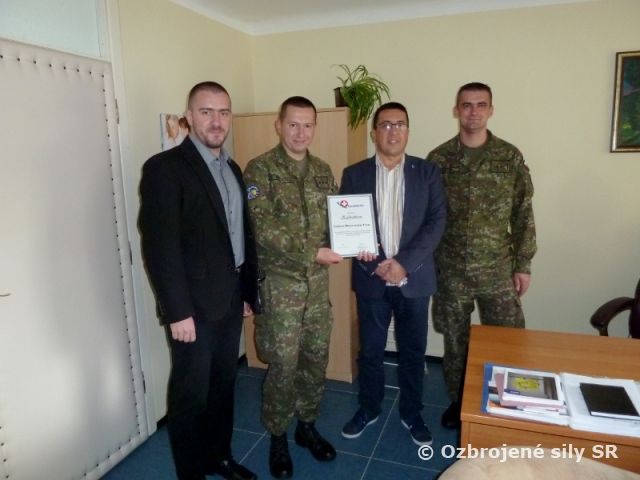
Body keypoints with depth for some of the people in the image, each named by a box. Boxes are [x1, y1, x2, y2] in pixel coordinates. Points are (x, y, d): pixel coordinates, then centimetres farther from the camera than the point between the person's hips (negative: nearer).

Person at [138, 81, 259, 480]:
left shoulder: (232, 169, 11)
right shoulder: (165, 167, -12)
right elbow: (160, 245, -17)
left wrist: (249, 291, 12)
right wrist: (178, 311, -19)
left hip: (230, 301, 7)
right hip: (194, 306, -7)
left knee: (223, 384, 19)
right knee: (191, 393, 9)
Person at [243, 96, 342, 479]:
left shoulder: (323, 171, 9)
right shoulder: (260, 169, -9)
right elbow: (263, 227, -19)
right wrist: (312, 253, -21)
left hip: (318, 282, 5)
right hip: (279, 283, -5)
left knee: (316, 358, 14)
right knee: (283, 365, 4)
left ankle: (308, 426, 35)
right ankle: (278, 437, 26)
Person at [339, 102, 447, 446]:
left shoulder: (427, 172, 1)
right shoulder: (354, 174, 1)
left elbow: (436, 222, -6)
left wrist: (404, 263, -17)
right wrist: (373, 263, -15)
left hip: (414, 278, 0)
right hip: (371, 278, 0)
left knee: (413, 350, 12)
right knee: (370, 349, 12)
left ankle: (411, 413, 33)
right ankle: (368, 408, 34)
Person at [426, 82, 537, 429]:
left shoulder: (510, 157, -1)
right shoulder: (438, 159, 0)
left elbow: (523, 214, 2)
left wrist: (523, 264, -1)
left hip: (498, 268, 0)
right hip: (451, 269, 0)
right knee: (455, 340, 12)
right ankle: (457, 401, 32)